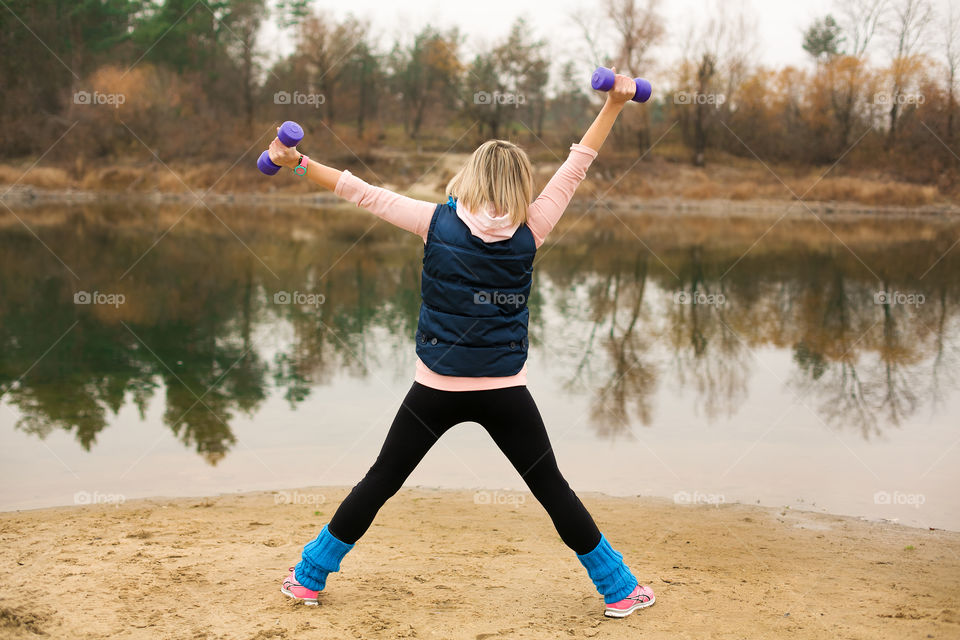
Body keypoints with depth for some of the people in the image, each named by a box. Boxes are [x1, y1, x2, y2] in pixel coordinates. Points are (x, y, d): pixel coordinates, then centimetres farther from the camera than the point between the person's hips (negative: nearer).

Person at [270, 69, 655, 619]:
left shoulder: (438, 222, -4)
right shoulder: (528, 232, -5)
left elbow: (364, 193, -1)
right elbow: (575, 169, 1)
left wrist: (297, 162, 6)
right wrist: (614, 105, 5)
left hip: (437, 388, 1)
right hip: (504, 392, 0)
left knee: (379, 483, 13)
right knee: (553, 489, 11)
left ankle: (310, 576, 24)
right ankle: (619, 589, 20)